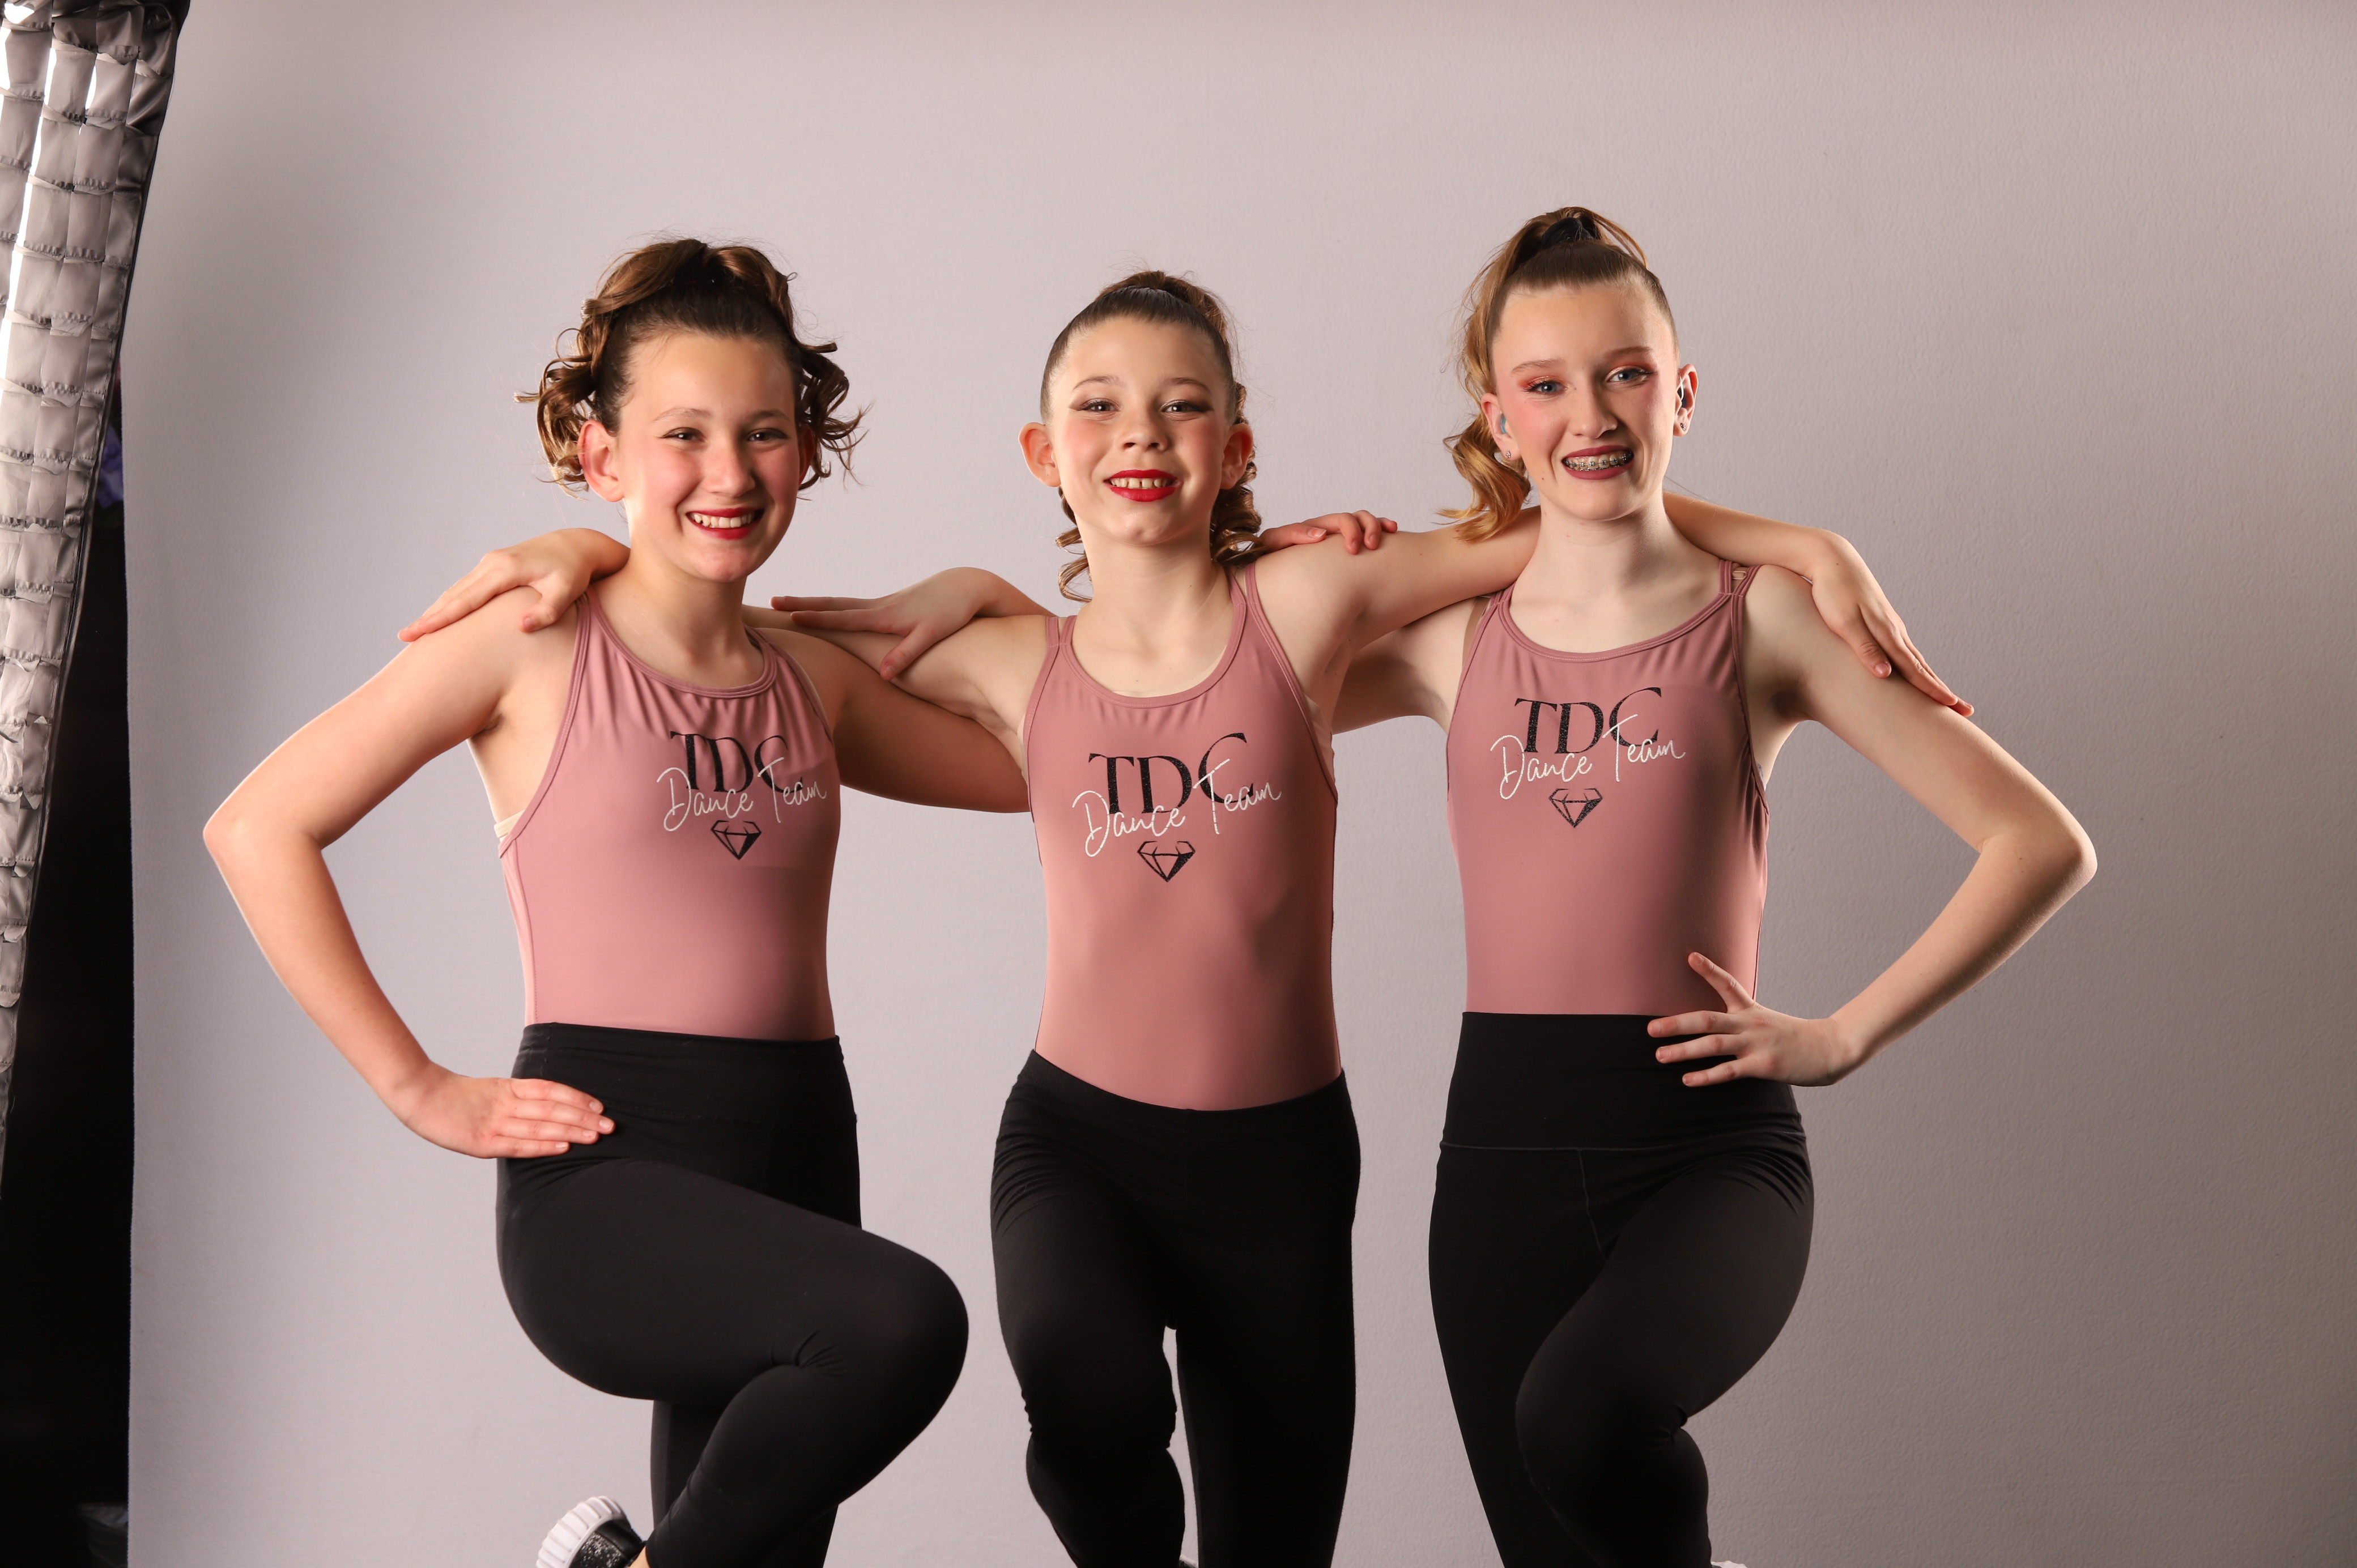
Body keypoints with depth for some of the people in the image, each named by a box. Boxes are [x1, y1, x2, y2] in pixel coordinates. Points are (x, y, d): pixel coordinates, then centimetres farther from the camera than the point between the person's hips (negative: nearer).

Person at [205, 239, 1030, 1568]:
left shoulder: (815, 681, 13)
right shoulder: (537, 647, -3)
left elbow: (1037, 768, 23)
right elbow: (260, 830, -4)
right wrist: (418, 1089, -6)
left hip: (798, 1161, 6)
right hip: (606, 1176, -6)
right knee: (903, 1322, -31)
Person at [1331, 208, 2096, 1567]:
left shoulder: (1764, 618, 0)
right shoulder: (1455, 640, 8)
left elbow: (2044, 846, 0)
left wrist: (1843, 1036, -3)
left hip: (1708, 1146, -3)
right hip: (1504, 1150, 4)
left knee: (1585, 1415, -32)